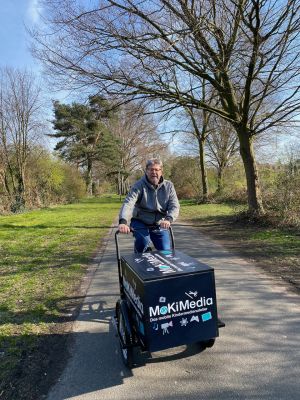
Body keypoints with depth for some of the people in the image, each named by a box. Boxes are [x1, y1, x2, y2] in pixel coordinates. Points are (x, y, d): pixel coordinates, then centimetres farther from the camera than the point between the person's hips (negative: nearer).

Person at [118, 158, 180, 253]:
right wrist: (123, 222, -46)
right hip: (140, 223, -3)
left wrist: (168, 219, -33)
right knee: (143, 242, -29)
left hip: (160, 225, 3)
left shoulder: (169, 186, -4)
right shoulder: (139, 185, -14)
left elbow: (174, 206, -11)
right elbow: (128, 203, -27)